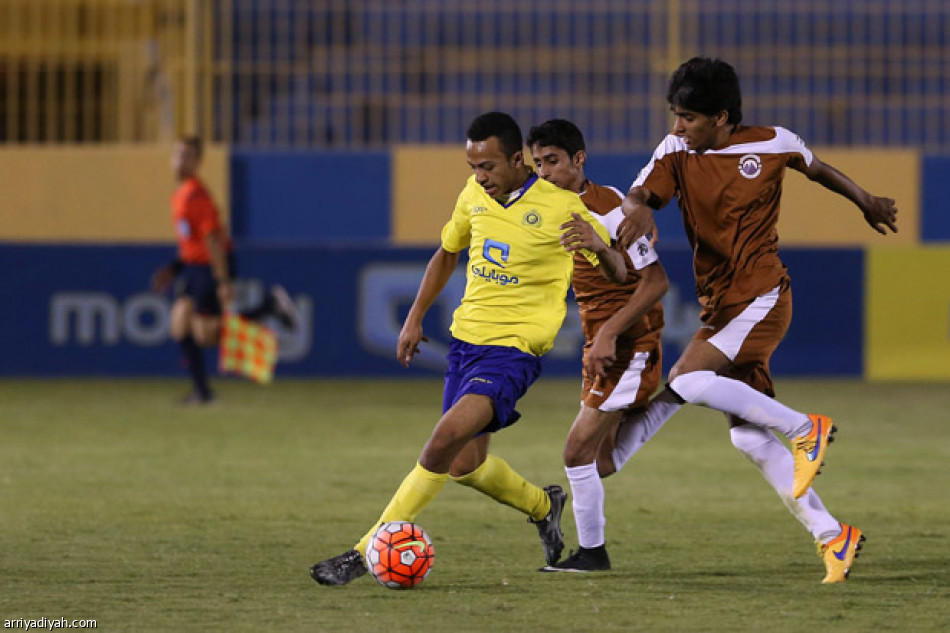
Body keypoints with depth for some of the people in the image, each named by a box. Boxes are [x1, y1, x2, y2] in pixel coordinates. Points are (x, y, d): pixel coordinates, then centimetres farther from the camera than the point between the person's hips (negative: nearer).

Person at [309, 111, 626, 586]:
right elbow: (447, 252, 21)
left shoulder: (561, 208, -12)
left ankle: (365, 554, -20)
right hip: (466, 336, 7)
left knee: (446, 440, -23)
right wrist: (414, 318, 16)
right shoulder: (475, 194, 4)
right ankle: (542, 506, 42)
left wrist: (600, 248, -30)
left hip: (514, 347, -7)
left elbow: (618, 274, -7)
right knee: (465, 464, 12)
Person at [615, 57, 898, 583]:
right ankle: (831, 536, 8)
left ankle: (804, 428, -13)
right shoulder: (677, 151, 2)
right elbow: (637, 196, -10)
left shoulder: (771, 144, -5)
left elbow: (817, 168, 15)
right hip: (718, 306, 6)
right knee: (748, 437, 1)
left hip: (762, 297, -6)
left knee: (686, 380, -25)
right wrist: (640, 210, -35)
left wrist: (866, 202, 30)